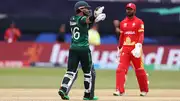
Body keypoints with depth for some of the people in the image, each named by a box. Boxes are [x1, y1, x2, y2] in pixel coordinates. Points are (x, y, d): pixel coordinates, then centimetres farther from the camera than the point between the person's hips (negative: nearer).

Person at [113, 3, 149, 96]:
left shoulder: (139, 22, -2)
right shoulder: (123, 23, 13)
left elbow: (141, 35, -9)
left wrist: (139, 45, -24)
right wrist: (119, 48, 17)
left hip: (135, 48, -4)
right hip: (125, 48, 4)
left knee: (139, 70, 4)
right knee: (121, 69, -9)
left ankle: (144, 90, 18)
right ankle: (120, 90, -12)